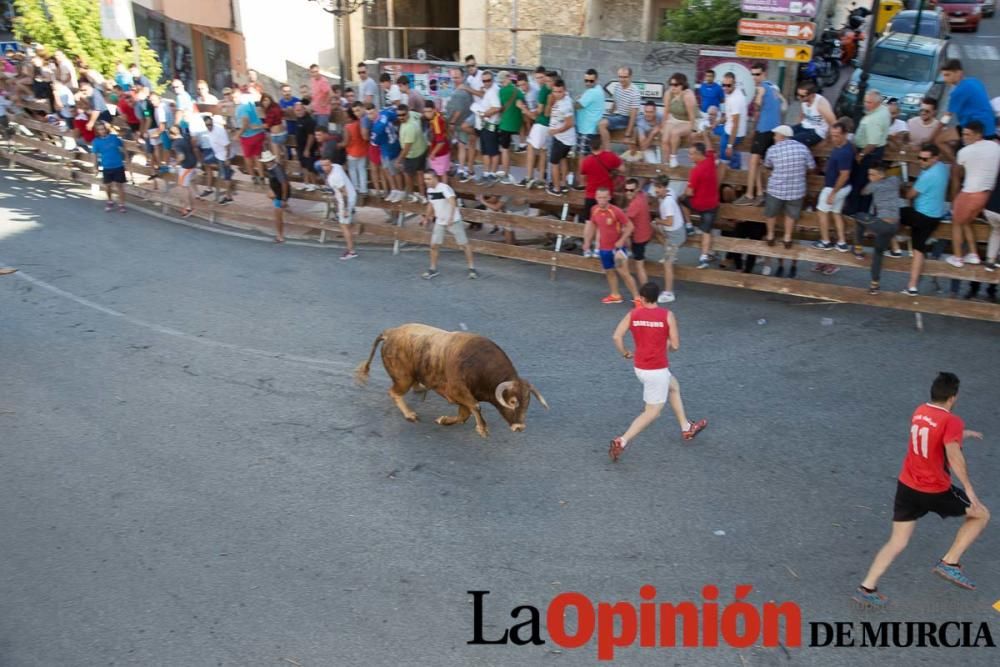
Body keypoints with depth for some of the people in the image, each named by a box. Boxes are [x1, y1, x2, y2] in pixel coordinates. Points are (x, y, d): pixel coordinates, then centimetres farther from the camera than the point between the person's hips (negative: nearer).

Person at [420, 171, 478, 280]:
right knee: (434, 245, 2)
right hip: (440, 222, 7)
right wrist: (427, 217, 28)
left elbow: (453, 203, -36)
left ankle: (472, 268, 11)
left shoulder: (444, 188, -22)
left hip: (454, 221, -7)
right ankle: (433, 269, 15)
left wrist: (451, 218, -47)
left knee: (464, 244, 0)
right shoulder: (429, 190, 3)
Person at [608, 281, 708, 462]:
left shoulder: (633, 314, -3)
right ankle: (622, 441, -7)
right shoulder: (667, 315, -10)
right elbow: (675, 346, -10)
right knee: (652, 412, 5)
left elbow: (616, 337, -12)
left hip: (639, 367, 6)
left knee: (674, 386, 29)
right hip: (657, 369, -5)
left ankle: (686, 428, 39)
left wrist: (625, 353, 5)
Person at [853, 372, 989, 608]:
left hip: (906, 486, 6)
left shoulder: (920, 412, 7)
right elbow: (954, 457, -27)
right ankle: (949, 563, 13)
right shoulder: (952, 421, -15)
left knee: (897, 542, 10)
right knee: (981, 514, 19)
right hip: (935, 491, -6)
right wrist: (969, 489, -22)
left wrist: (965, 434, 39)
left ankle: (866, 588, 2)